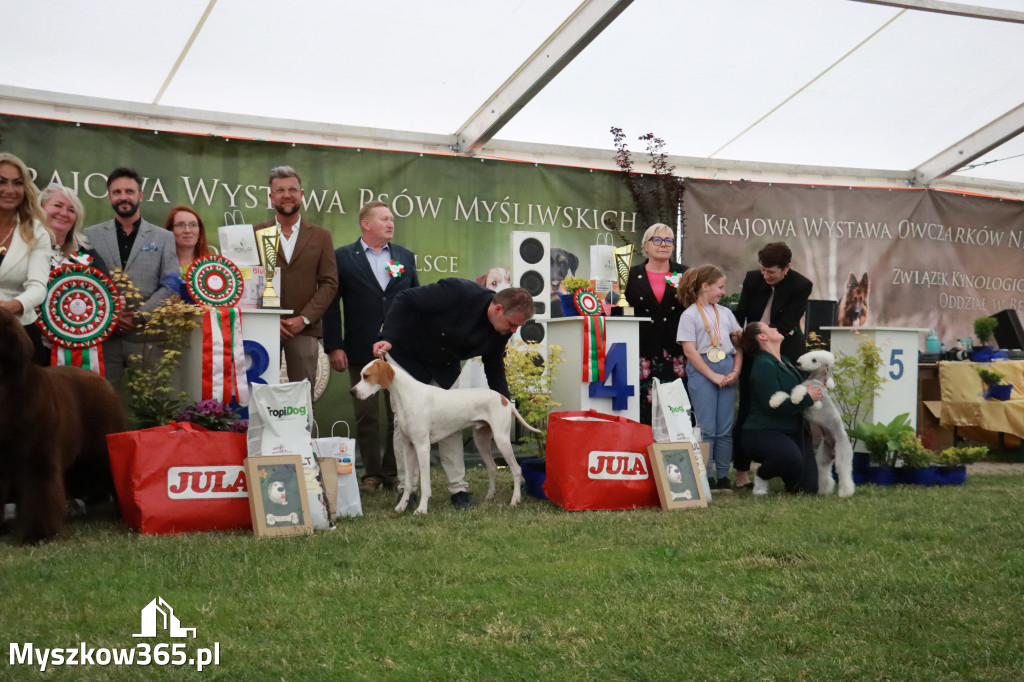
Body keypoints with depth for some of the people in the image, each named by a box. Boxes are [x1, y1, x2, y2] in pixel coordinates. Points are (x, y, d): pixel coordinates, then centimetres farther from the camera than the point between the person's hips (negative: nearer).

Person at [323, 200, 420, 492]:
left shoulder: (405, 257, 11)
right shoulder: (343, 257, 1)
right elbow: (331, 304, -1)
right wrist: (333, 347, -8)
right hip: (361, 351, -2)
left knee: (399, 414, 5)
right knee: (366, 415, 4)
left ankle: (394, 473, 14)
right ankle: (372, 473, 13)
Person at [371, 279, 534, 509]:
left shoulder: (501, 331, -14)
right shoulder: (457, 292, -35)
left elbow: (494, 365, 4)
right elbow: (405, 300, -29)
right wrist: (388, 338, -38)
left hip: (444, 369, 5)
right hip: (408, 357, -5)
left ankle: (458, 488, 4)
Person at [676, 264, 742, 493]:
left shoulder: (725, 313, 15)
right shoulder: (689, 315, -1)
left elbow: (738, 344, 15)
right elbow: (690, 350, -8)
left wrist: (735, 371, 0)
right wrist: (713, 375, -12)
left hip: (727, 371, 5)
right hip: (701, 371, -5)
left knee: (725, 428, 4)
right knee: (706, 427, -4)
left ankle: (723, 476, 10)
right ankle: (706, 477, 1)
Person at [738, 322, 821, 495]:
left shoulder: (783, 361, 14)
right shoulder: (764, 365, -16)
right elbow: (773, 405, -25)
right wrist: (808, 398, -15)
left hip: (792, 433, 8)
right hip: (763, 432, -8)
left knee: (809, 488, -4)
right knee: (790, 458, -39)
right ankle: (762, 476, -7)